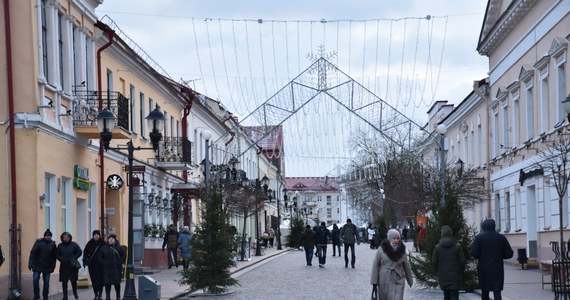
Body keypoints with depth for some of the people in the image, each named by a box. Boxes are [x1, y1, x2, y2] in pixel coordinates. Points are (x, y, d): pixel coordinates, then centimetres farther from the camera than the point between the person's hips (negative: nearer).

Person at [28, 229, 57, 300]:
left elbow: (54, 256, 7)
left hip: (47, 267, 2)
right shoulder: (39, 242, -6)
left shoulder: (53, 244, 2)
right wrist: (30, 264, -15)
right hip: (37, 265, -2)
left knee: (46, 282, 5)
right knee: (35, 280, -8)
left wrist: (53, 267, 6)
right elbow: (33, 253, -9)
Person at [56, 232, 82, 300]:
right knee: (64, 281, 2)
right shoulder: (60, 246, 6)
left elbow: (80, 252, 1)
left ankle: (75, 293, 22)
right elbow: (57, 255, 8)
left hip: (73, 266, -2)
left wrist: (74, 258, -8)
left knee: (73, 280, 0)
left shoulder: (74, 244, 0)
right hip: (64, 266, 2)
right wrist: (61, 259, -9)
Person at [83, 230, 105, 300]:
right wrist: (85, 261, -8)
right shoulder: (90, 243, 2)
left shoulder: (103, 243, -3)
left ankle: (100, 294, 11)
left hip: (101, 265, -1)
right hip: (92, 265, 2)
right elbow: (85, 252, 3)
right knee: (94, 280, 1)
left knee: (100, 279, 0)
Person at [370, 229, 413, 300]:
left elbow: (406, 266, 10)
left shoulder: (402, 251, 1)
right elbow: (376, 265, -4)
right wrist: (374, 282, -6)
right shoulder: (382, 249, -7)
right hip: (384, 281, 0)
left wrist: (410, 281, 17)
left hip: (398, 281, 0)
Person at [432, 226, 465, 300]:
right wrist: (460, 272, 11)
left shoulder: (437, 247, -4)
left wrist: (438, 273, 14)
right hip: (455, 277, -2)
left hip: (443, 277, 2)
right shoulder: (457, 247, -7)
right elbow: (462, 261, -5)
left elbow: (434, 262, -1)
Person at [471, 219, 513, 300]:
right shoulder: (501, 237, 1)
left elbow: (474, 254, -12)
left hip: (484, 269, 0)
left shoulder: (479, 237, -5)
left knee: (484, 291, 16)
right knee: (497, 292, -4)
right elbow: (509, 254, 2)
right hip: (497, 269, 0)